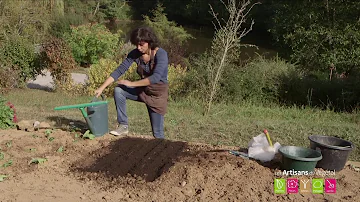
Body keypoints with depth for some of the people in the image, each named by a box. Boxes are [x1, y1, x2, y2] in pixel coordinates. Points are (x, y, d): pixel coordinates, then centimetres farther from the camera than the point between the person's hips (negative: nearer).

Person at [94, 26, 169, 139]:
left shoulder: (161, 54, -22)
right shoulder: (135, 53, -7)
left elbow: (156, 77, -33)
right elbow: (120, 70, -9)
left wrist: (131, 84, -31)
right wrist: (102, 88, -17)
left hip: (158, 94, -5)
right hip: (143, 90, 5)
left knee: (157, 133, -4)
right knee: (118, 90, -18)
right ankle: (123, 126, -9)